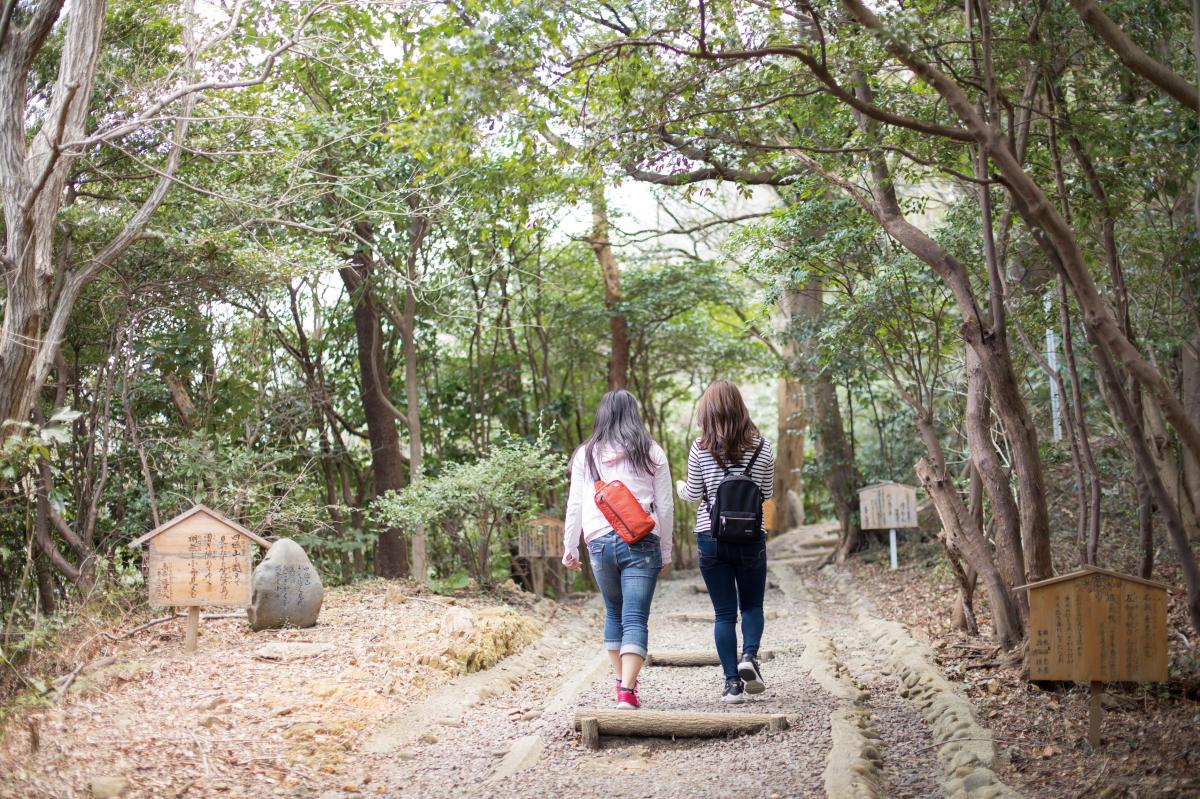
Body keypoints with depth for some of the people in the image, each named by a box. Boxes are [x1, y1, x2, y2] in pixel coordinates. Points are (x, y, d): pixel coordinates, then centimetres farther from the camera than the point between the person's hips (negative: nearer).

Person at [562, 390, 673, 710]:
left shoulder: (586, 454, 7)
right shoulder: (652, 453, 4)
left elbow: (575, 505, 7)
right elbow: (665, 507, 4)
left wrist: (570, 548, 16)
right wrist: (666, 553, 12)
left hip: (600, 542, 2)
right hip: (641, 543, -2)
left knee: (614, 614, 19)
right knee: (635, 619, -5)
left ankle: (622, 682, 26)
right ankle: (627, 692, -16)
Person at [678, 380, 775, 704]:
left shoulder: (701, 448, -6)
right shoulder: (762, 447, -2)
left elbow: (694, 495, 1)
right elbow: (766, 494, 6)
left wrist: (681, 486, 23)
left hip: (711, 538, -1)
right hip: (751, 538, 1)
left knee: (724, 613, 7)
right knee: (752, 605, 18)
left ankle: (732, 683, 3)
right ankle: (749, 656, -7)